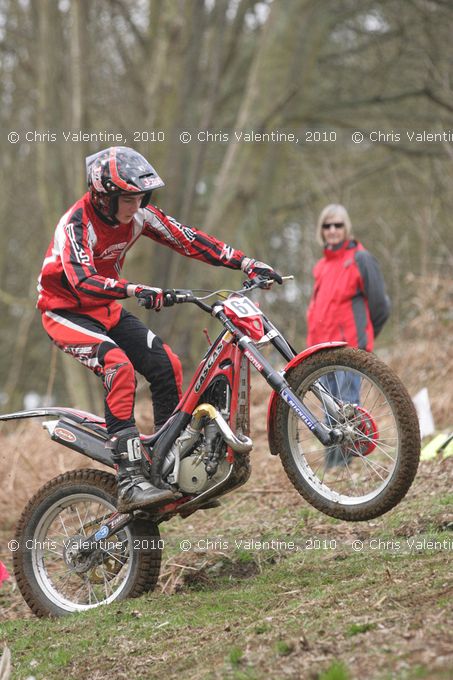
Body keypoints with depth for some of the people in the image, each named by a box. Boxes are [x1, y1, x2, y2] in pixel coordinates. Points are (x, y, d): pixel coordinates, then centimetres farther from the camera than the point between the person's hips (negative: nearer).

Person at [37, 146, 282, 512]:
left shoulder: (139, 215, -7)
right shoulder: (76, 224, -27)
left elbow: (188, 240, -6)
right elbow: (82, 282, -40)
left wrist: (246, 263, -13)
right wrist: (135, 290, -55)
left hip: (106, 308, 7)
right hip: (65, 311, -7)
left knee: (167, 365, -5)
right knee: (119, 366, -30)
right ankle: (129, 482, -35)